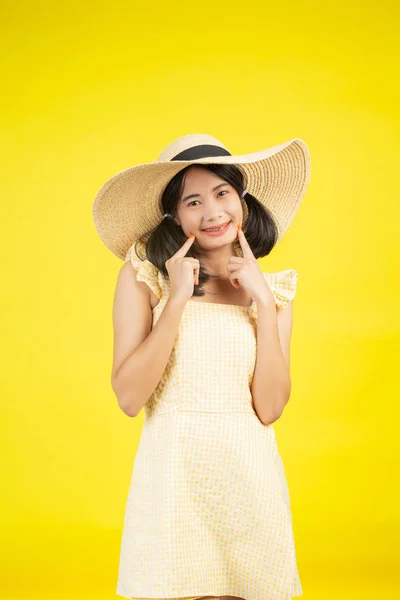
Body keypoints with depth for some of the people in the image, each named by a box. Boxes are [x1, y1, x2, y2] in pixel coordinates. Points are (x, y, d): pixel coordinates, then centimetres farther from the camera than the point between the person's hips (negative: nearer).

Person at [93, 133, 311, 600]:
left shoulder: (274, 289, 7)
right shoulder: (143, 275, -2)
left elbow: (270, 408, -3)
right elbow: (129, 398, -10)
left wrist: (263, 303, -8)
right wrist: (177, 298, -13)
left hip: (250, 476, 3)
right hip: (173, 475, -2)